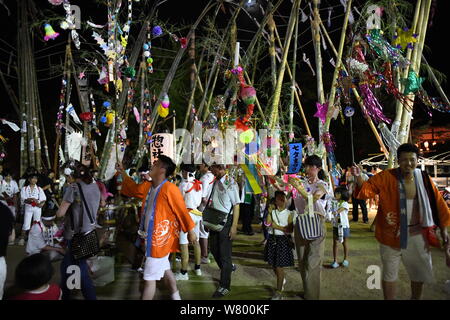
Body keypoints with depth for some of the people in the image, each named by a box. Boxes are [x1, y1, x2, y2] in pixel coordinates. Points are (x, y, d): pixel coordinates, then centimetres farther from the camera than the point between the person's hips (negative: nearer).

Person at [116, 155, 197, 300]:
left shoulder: (170, 189, -20)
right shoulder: (148, 186, 5)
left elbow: (182, 211, -16)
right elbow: (134, 189, 24)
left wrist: (190, 231, -11)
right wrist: (122, 173, 21)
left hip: (160, 239, -9)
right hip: (151, 237, 9)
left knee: (149, 278, -1)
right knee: (165, 270, 24)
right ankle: (175, 296, 42)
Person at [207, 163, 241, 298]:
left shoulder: (230, 183, -15)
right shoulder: (215, 182, 6)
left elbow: (236, 206, -16)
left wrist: (234, 226, -19)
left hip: (226, 221, -7)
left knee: (224, 252, 1)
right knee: (214, 249, 18)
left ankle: (224, 286, 15)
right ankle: (229, 267, 44)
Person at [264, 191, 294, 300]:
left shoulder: (289, 213, -4)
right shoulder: (272, 212, 4)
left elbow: (290, 229, -12)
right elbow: (267, 223, -11)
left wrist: (277, 226, -17)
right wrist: (269, 212, -14)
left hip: (283, 240, -4)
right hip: (272, 239, 4)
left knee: (279, 266, -3)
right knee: (273, 265, 17)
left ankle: (279, 292, 7)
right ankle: (282, 280, 45)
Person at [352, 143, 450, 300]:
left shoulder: (424, 179, -4)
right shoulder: (386, 177, -13)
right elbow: (367, 190, -19)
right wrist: (358, 177, -39)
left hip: (417, 234, 3)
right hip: (391, 233, -3)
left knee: (420, 273, 21)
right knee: (389, 274, 13)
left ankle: (416, 297, 47)